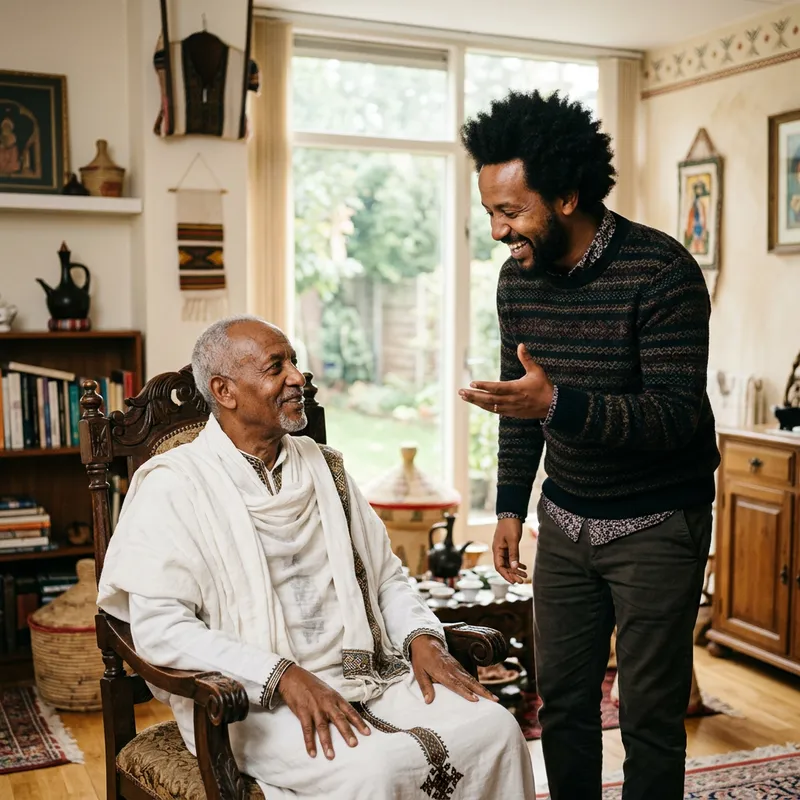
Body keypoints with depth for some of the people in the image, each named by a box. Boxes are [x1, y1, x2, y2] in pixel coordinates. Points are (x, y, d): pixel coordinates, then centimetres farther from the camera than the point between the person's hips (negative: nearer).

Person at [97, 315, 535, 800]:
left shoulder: (323, 467, 16)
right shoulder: (175, 484, -4)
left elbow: (386, 574, 20)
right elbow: (159, 626, -13)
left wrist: (423, 637, -1)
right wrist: (284, 676, -21)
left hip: (367, 678, 6)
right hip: (258, 701, -6)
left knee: (494, 728, -15)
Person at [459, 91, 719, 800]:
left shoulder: (661, 271, -20)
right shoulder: (519, 277, 0)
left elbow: (679, 416, -25)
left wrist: (557, 404, -37)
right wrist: (511, 506, 11)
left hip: (655, 524, -5)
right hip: (566, 520, 6)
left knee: (649, 715, 3)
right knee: (561, 696, 14)